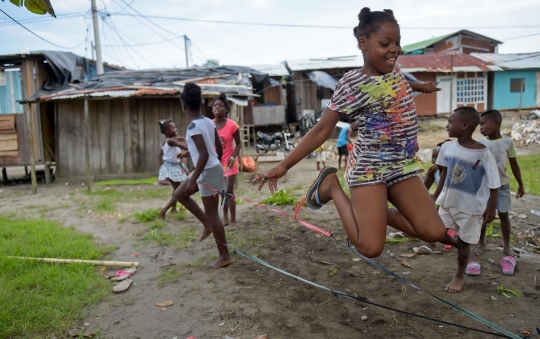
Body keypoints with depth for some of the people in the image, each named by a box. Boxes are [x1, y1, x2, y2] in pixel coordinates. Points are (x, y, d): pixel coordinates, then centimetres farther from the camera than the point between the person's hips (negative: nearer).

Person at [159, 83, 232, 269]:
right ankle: (207, 225, 26)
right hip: (212, 168, 9)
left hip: (208, 172, -9)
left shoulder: (193, 126, -20)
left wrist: (193, 180, -22)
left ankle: (224, 256, 13)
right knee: (179, 194, 21)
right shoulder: (208, 121, 5)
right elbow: (219, 147, 11)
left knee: (212, 214, 1)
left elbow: (204, 154, -26)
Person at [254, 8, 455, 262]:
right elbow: (321, 130, -14)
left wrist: (419, 86, 46)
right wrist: (284, 166, -17)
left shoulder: (392, 67, 5)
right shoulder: (351, 85, -16)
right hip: (369, 168, -7)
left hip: (402, 166, 7)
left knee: (435, 232, -2)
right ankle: (332, 186, 5)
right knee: (371, 248, -13)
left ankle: (374, 214, 18)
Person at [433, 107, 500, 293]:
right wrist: (435, 197, 14)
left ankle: (459, 276, 29)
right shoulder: (447, 147, -7)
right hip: (447, 202, 5)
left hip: (471, 207, -4)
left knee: (463, 242, 9)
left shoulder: (483, 153, -21)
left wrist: (492, 208, -9)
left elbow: (494, 183, -13)